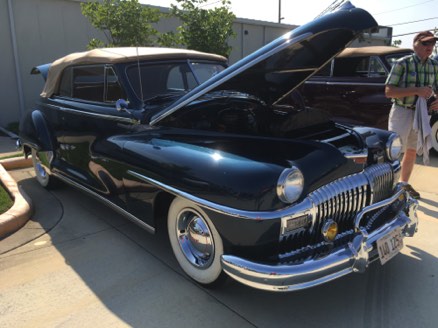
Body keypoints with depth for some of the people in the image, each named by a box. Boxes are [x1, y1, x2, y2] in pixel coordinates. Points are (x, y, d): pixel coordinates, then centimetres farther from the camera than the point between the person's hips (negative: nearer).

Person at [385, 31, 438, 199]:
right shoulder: (402, 63, -11)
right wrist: (417, 91, -25)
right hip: (402, 112, -6)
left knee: (412, 152, 15)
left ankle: (404, 183, 31)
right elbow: (389, 91, -16)